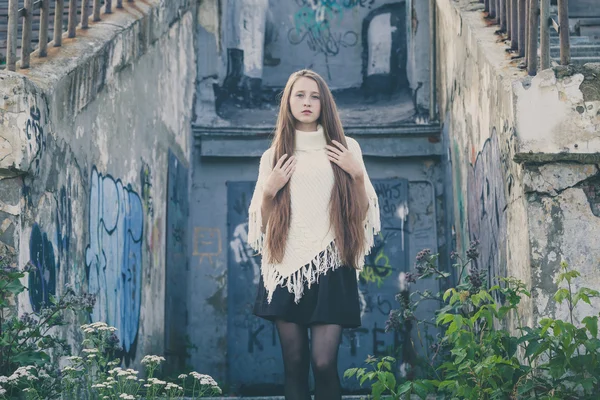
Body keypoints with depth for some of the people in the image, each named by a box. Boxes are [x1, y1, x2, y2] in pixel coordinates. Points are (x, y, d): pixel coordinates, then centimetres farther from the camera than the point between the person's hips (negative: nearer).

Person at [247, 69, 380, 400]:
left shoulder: (345, 148, 10)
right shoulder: (274, 155, 11)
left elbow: (363, 211, 9)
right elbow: (260, 220, 14)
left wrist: (357, 173, -5)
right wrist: (270, 189, -4)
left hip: (330, 267, -1)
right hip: (286, 267, 1)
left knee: (324, 362, -11)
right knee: (294, 363, 1)